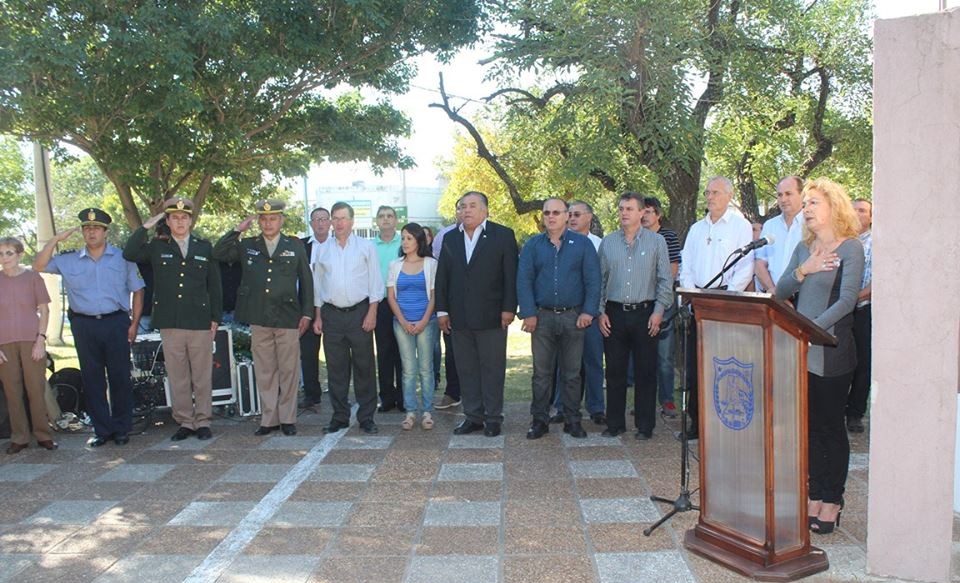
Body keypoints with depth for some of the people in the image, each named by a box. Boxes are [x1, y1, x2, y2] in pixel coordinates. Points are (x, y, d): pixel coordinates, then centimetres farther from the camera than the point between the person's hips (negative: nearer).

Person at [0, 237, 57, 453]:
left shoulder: (32, 277, 2)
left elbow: (44, 310, 2)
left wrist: (41, 340, -7)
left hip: (31, 341, -2)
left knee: (36, 389, 1)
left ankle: (43, 435, 10)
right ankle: (19, 437, 13)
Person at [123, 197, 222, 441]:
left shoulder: (205, 247, 7)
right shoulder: (157, 247, 8)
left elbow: (214, 286, 8)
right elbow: (129, 254, -6)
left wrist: (215, 318, 4)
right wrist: (146, 227, -5)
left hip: (200, 322, -1)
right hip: (170, 323, 1)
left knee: (202, 376, 4)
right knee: (177, 376, 6)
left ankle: (202, 421, 14)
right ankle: (184, 422, 17)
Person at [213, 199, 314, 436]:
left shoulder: (295, 246, 5)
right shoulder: (247, 246, 10)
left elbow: (306, 281, 6)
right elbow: (218, 254, 0)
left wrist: (307, 313, 1)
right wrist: (238, 230, -5)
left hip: (288, 319, -2)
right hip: (259, 319, 2)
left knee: (288, 370, 4)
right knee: (264, 371, 7)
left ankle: (287, 419, 14)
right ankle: (269, 419, 17)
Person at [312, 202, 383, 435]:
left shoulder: (366, 247, 3)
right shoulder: (322, 250, 11)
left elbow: (375, 282, 0)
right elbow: (317, 285, 14)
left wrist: (372, 312, -8)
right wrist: (318, 316, 10)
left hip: (360, 312, -2)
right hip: (332, 314, 3)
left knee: (364, 367, 1)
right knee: (336, 368, 7)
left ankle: (367, 417, 9)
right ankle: (340, 416, 16)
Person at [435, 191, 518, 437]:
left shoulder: (503, 235, -1)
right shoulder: (450, 238, 11)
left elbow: (511, 274, -4)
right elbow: (442, 276, 11)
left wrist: (508, 308, -10)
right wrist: (442, 310, 6)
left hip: (491, 316, -4)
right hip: (459, 317, 4)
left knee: (493, 369, 4)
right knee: (466, 369, 9)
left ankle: (493, 418, 14)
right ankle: (473, 416, 19)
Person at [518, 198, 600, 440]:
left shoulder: (582, 244, 3)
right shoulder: (532, 245, 5)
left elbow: (593, 280, -1)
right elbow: (524, 280, 0)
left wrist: (588, 311, -9)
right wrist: (528, 313, -8)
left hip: (573, 317, 0)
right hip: (542, 317, 1)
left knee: (572, 373, 8)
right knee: (541, 372, 6)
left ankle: (572, 420, 18)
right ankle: (539, 420, 15)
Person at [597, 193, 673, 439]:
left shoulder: (656, 241, 4)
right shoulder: (607, 242, 9)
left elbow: (666, 280, 3)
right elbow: (599, 280, 10)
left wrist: (658, 311, -6)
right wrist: (600, 311, 3)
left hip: (645, 314, -2)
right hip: (614, 314, 2)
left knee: (645, 372, 2)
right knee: (614, 371, 5)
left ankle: (645, 425, 12)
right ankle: (615, 423, 16)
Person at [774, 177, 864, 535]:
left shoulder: (850, 248, -6)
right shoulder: (804, 249, 13)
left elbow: (847, 301, -15)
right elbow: (780, 292, 7)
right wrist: (803, 270, -10)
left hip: (831, 352, -6)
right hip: (800, 351, 6)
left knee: (831, 426, 3)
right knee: (810, 425, 10)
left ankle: (832, 501, 14)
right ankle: (815, 495, 20)